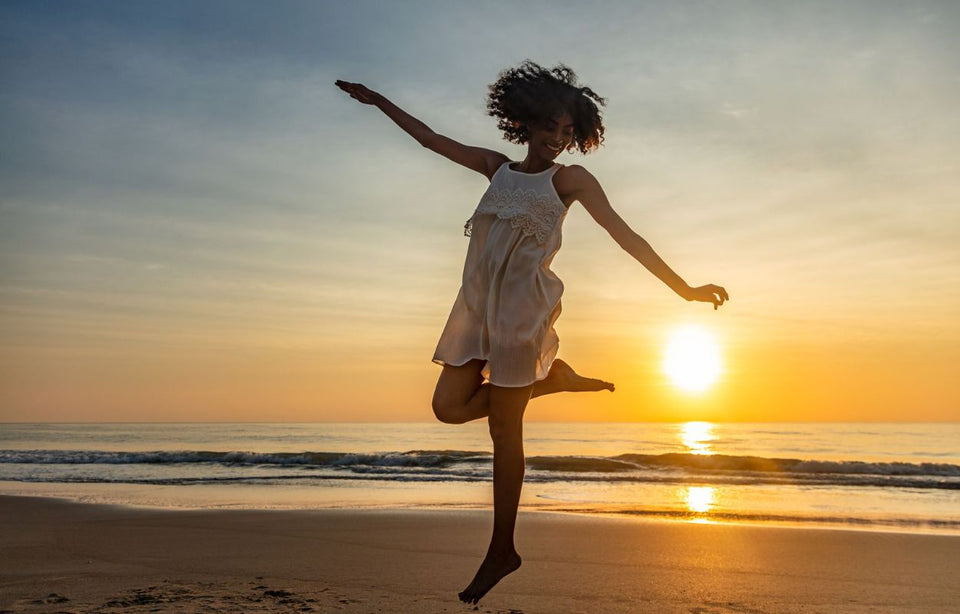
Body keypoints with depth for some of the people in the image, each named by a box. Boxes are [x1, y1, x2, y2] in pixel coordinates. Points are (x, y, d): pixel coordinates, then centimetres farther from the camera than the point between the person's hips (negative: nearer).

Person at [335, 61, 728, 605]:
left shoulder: (570, 179, 3)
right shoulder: (497, 167, 16)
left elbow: (624, 234, -4)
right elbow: (432, 138, 24)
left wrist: (684, 288, -11)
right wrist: (378, 101, 27)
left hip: (524, 308, -5)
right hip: (477, 304, 6)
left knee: (504, 429, -3)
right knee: (450, 406, -2)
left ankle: (502, 550, 8)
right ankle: (550, 379, 14)